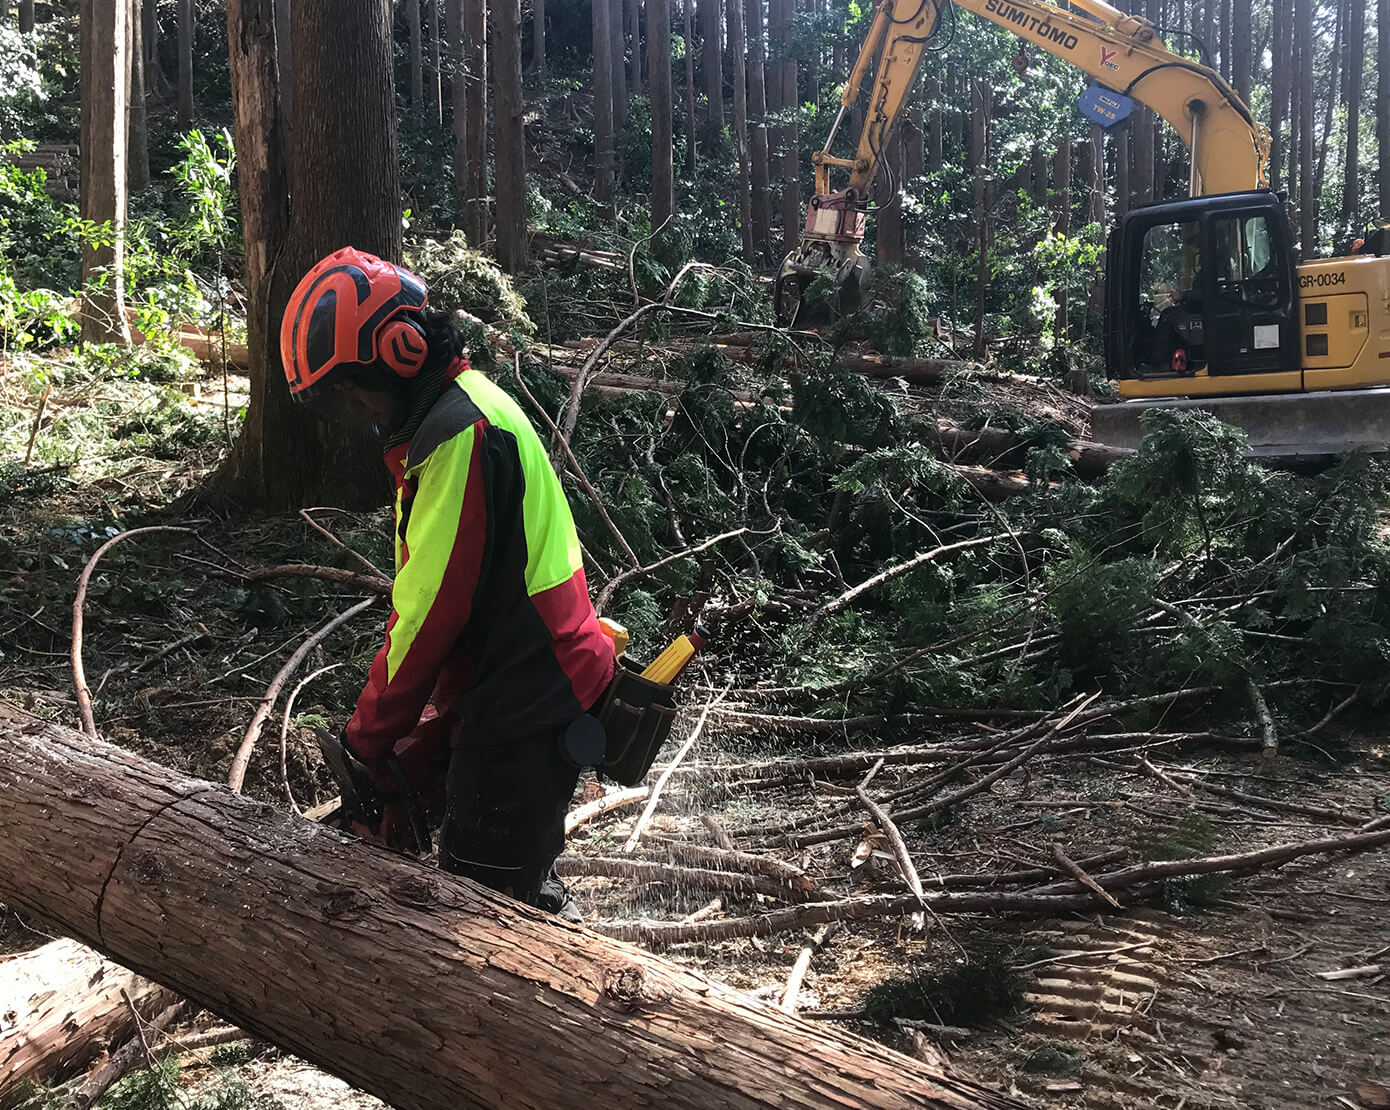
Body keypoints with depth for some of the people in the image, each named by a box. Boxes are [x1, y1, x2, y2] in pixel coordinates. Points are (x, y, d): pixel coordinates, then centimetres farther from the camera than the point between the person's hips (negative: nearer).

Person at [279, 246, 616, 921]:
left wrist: (369, 736, -10)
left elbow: (432, 605, -21)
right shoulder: (459, 408, 12)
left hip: (522, 709, -10)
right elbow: (428, 587, 14)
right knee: (519, 880, 22)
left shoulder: (461, 434, -21)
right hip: (532, 694, 10)